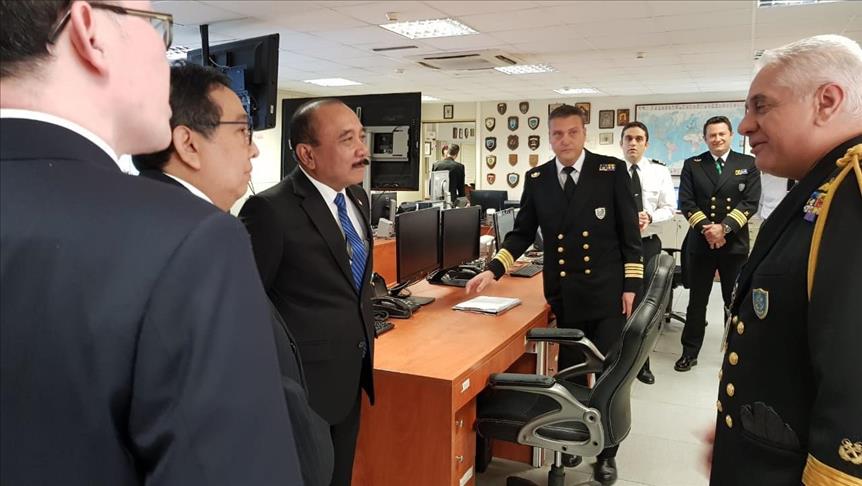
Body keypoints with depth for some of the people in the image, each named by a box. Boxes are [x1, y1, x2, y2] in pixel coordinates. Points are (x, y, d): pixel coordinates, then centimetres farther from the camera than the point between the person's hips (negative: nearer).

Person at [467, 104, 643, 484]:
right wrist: (493, 270, -7)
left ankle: (606, 452, 25)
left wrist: (631, 285, -7)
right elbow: (522, 232, 6)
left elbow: (629, 231, -4)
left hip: (606, 291, -2)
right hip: (563, 294, 2)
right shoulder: (536, 179, 3)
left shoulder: (612, 171, -5)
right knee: (568, 372, 14)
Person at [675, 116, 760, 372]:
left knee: (734, 301, 8)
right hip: (700, 242, 1)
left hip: (735, 243, 0)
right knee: (697, 301, 7)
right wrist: (706, 228, -15)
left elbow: (750, 202, -5)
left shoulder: (748, 164, 5)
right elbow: (686, 202, -2)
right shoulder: (692, 165, 6)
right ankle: (690, 352, 16)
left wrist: (724, 227, -17)